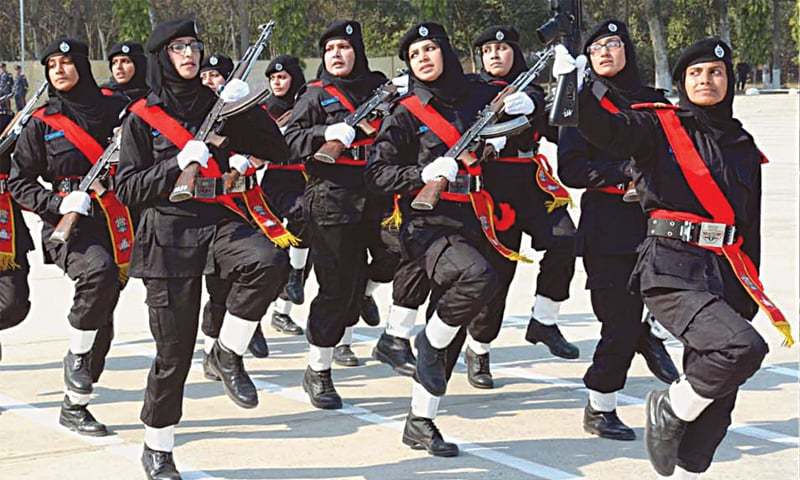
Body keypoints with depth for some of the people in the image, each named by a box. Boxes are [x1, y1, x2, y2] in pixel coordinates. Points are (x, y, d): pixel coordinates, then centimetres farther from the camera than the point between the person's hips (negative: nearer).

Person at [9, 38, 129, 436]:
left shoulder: (115, 109, 7)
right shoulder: (42, 123, 4)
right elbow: (19, 183, 5)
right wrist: (58, 203, -12)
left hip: (115, 223, 3)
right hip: (67, 225, -3)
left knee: (101, 320, 5)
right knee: (98, 269, -34)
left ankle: (74, 406, 20)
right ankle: (77, 354, -12)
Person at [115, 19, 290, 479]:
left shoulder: (219, 105, 11)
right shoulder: (143, 116, 3)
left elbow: (278, 150, 4)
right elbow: (128, 188, -1)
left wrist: (245, 108, -9)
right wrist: (178, 165, -15)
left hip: (223, 221, 2)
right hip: (169, 233, -2)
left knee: (271, 260, -31)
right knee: (174, 349, -1)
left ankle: (228, 354, -10)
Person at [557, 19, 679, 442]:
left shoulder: (654, 102, 15)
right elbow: (571, 171, -7)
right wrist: (626, 171, -17)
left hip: (652, 218, 4)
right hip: (607, 227, -4)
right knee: (621, 322, -4)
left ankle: (651, 332, 7)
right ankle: (599, 409, 14)